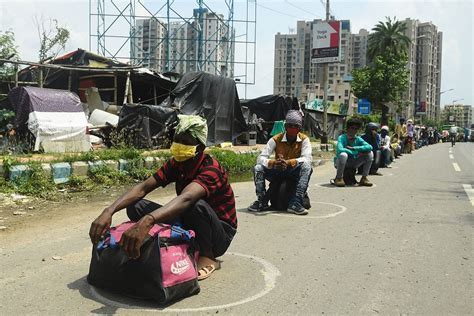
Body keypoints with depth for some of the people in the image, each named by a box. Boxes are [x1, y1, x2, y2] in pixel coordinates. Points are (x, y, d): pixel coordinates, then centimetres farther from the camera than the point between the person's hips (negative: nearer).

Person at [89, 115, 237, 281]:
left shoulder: (211, 169, -26)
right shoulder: (175, 164, -6)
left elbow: (186, 199, -46)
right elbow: (143, 188, -15)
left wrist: (147, 221, -62)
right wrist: (109, 211, -33)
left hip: (219, 233, -5)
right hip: (188, 225, 6)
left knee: (198, 205, -40)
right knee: (136, 206, -12)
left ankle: (207, 257, -13)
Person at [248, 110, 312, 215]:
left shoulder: (304, 139, -9)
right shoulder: (276, 139, -8)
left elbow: (308, 159, -24)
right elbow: (261, 158, -15)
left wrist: (288, 162, -40)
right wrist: (273, 162, -38)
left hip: (294, 173, -1)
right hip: (278, 173, 1)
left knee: (307, 167, -32)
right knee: (258, 168, -23)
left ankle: (295, 203, -34)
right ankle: (262, 201, -12)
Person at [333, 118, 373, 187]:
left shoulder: (358, 139, -2)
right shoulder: (342, 138, -15)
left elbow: (369, 147, -20)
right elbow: (340, 149, -35)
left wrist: (353, 148, -28)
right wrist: (356, 153, -29)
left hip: (353, 163, 5)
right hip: (340, 162, -5)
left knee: (370, 153, -9)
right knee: (343, 154, -37)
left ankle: (364, 178, -3)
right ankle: (338, 178, -17)